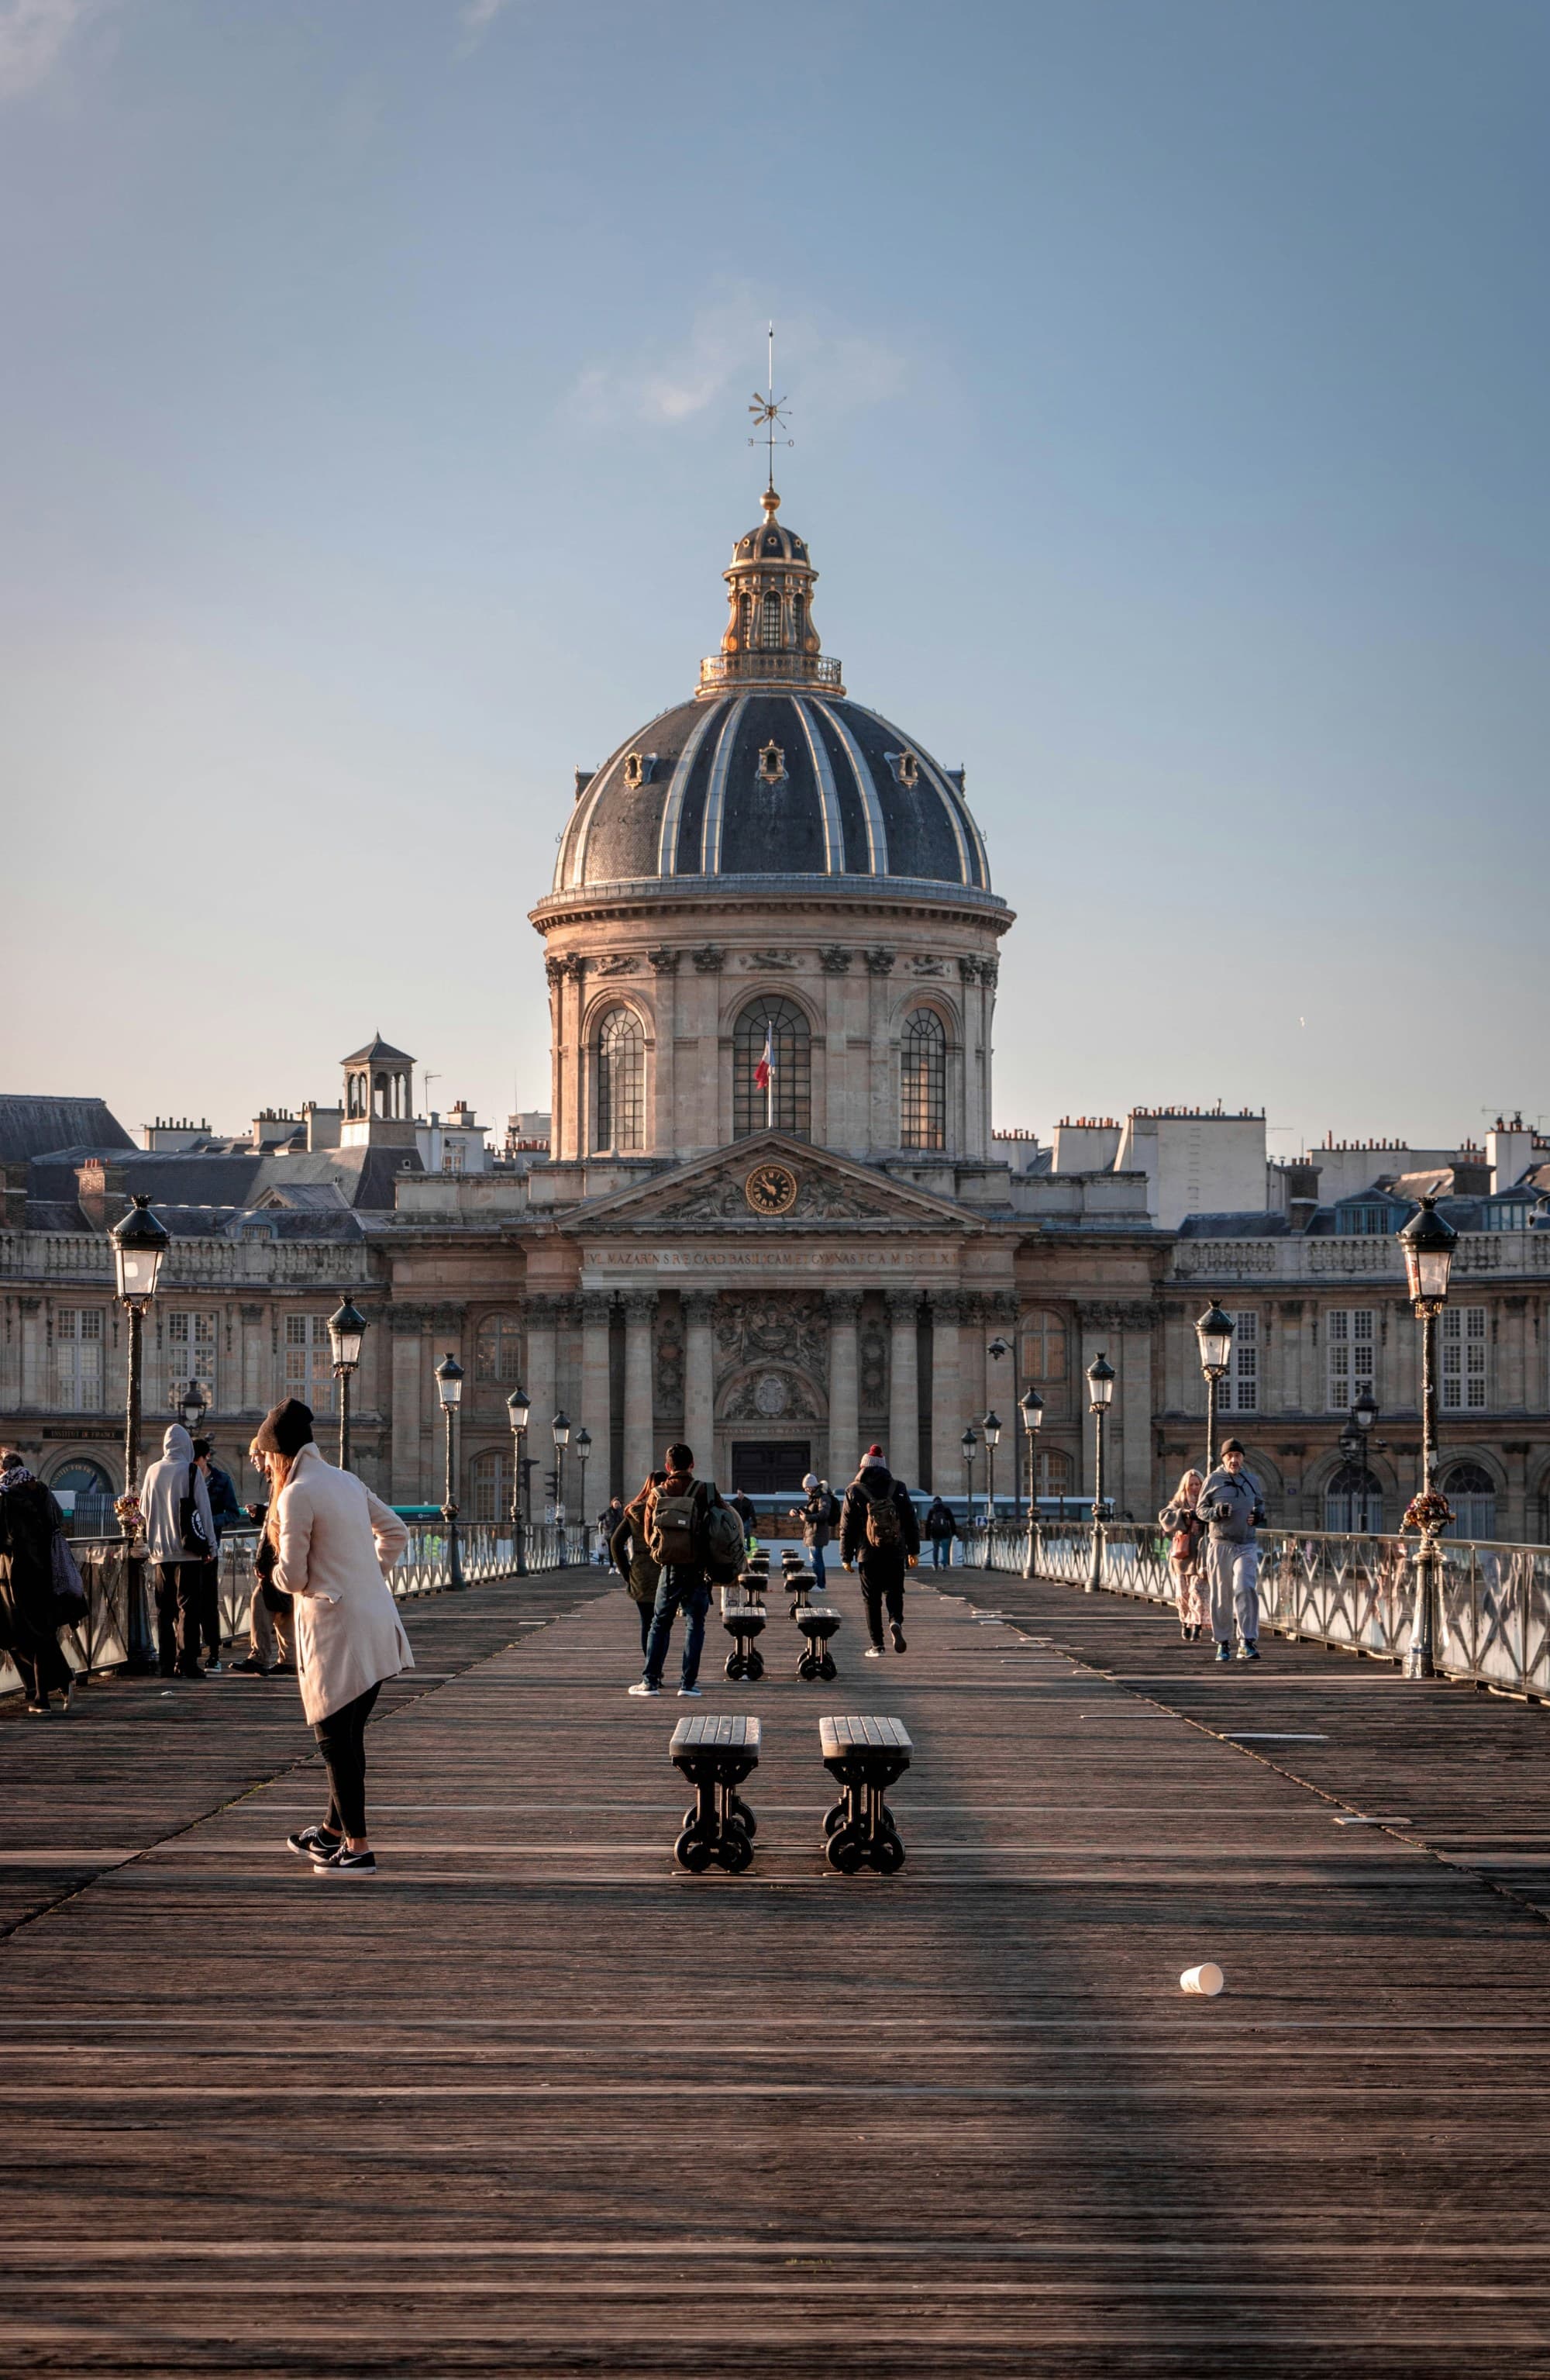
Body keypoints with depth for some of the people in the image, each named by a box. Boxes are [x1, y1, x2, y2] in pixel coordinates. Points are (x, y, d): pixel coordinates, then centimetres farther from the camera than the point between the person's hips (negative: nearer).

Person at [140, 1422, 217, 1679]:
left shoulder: (153, 1472, 4)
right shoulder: (191, 1472, -8)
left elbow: (144, 1508, 15)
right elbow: (203, 1510, -6)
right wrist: (209, 1544, 2)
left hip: (160, 1549, 4)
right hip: (188, 1551, -4)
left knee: (164, 1607, 9)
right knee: (188, 1606, -2)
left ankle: (166, 1662, 8)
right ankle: (185, 1661, -8)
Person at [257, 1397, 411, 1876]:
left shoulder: (297, 1496, -13)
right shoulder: (348, 1482, 12)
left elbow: (292, 1576, -12)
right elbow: (395, 1531, 21)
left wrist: (278, 1569, 10)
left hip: (335, 1630, -8)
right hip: (376, 1626, 8)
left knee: (335, 1739, -2)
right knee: (348, 1735, 18)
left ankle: (358, 1850, -2)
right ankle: (335, 1831, 30)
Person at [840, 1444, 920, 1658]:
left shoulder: (854, 1491, -1)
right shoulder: (898, 1488, 3)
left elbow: (846, 1528, 1)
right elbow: (911, 1522, 6)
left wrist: (846, 1556, 7)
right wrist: (913, 1551, 13)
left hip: (868, 1555, -1)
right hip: (895, 1554, 1)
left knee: (872, 1600, 6)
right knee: (894, 1592, 12)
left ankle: (877, 1645, 5)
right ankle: (896, 1621, -18)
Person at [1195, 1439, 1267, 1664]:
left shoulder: (1252, 1480, 12)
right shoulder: (1214, 1480, 4)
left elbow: (1260, 1503, 25)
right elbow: (1201, 1508, 6)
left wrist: (1259, 1515, 2)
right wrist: (1216, 1512, -15)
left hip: (1247, 1546, 1)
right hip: (1221, 1545, -1)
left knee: (1245, 1590, -16)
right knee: (1221, 1597, 2)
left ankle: (1247, 1642, -17)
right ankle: (1223, 1643, 14)